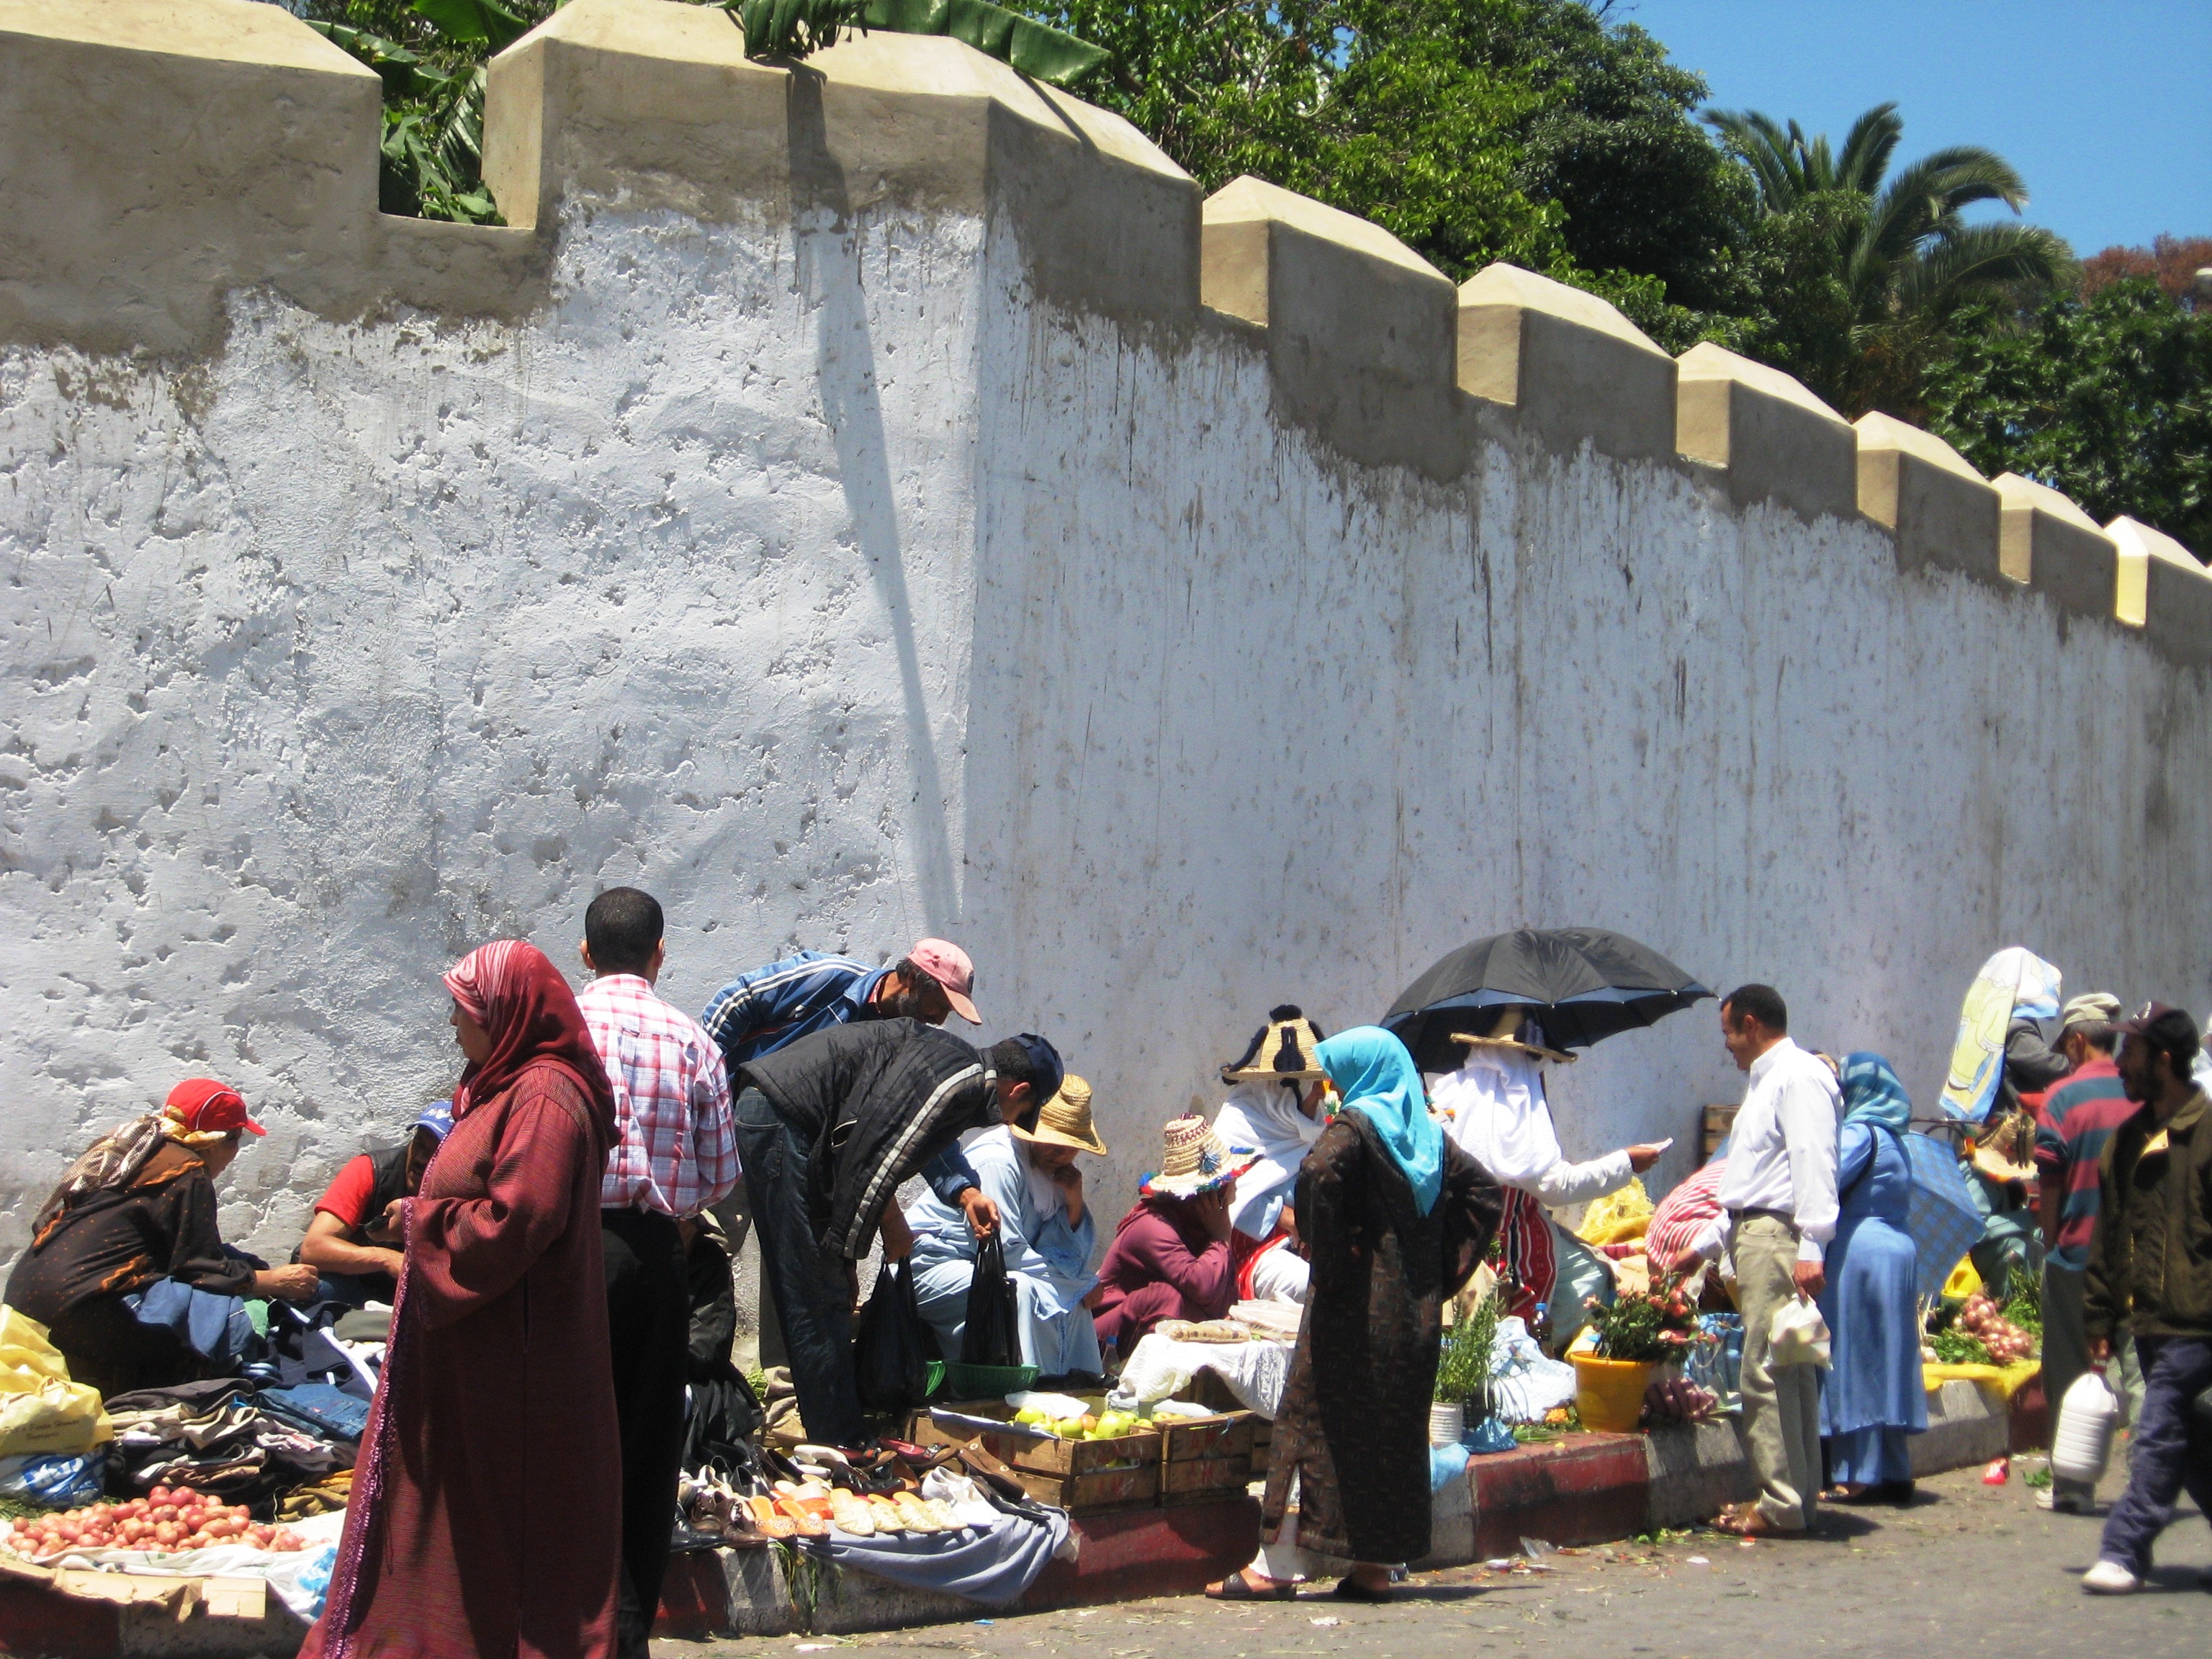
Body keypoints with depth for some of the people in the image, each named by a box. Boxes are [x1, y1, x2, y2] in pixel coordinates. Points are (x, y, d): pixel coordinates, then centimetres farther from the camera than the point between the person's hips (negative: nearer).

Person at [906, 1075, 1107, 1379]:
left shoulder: (1052, 1164, 7)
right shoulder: (997, 1162, -20)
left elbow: (1069, 1256, 8)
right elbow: (1002, 1249, -25)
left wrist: (1074, 1205, -9)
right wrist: (1076, 1283, -18)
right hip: (933, 1267, -10)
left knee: (1073, 1294, 8)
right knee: (1022, 1290, -31)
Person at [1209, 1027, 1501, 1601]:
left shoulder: (1354, 1127, -8)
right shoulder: (1428, 1133, 13)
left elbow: (1318, 1175, -28)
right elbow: (1484, 1191, 15)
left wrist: (1329, 1254, -17)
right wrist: (1446, 1268, 11)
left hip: (1357, 1302, -7)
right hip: (1417, 1310, 7)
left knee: (1318, 1422, -4)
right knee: (1397, 1428, 11)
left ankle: (1279, 1565, -4)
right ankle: (1376, 1564, 12)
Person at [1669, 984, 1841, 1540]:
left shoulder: (1798, 1076, -8)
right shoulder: (1764, 1081, 25)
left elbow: (1814, 1162, -19)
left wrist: (1810, 1248, -27)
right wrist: (1704, 1245, 33)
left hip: (1778, 1238, -11)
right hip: (1753, 1234, 11)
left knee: (1768, 1372, -11)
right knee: (1788, 1370, 11)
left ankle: (1783, 1506, -10)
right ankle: (1797, 1495, 13)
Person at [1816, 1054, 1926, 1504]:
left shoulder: (1859, 1132, -10)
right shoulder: (1893, 1138, 18)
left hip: (1858, 1252, -9)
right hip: (1898, 1252, 9)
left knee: (1855, 1363, -6)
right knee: (1884, 1365, 11)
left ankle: (1861, 1475, -6)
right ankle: (1894, 1473, 12)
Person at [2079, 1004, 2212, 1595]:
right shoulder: (2129, 1139, 14)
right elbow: (2108, 1236, 17)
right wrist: (2101, 1321, 14)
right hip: (2149, 1322, 7)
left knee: (2158, 1438, -10)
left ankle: (2125, 1551, -8)